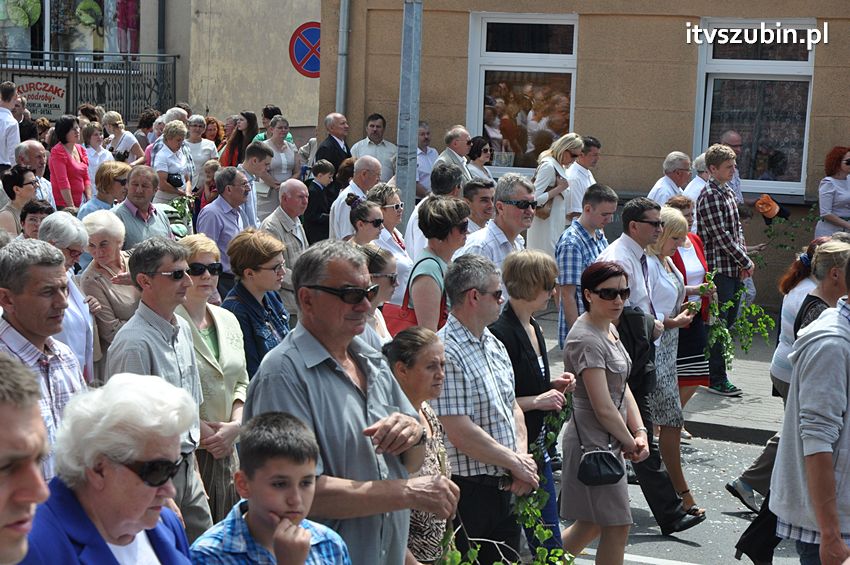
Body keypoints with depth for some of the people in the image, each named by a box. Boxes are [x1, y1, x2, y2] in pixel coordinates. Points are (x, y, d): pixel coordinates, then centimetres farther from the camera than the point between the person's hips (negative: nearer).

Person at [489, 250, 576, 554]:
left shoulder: (532, 327, 11)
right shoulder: (501, 333, -19)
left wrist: (552, 386, 6)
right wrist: (537, 401, -19)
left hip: (537, 447, 9)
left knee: (549, 542, 11)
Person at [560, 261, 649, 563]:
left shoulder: (609, 329, 10)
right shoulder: (586, 340, -20)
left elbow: (622, 388, 13)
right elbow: (603, 408, -21)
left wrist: (640, 432, 1)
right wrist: (630, 443, -9)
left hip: (609, 441, 9)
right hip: (594, 442, -9)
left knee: (591, 525, 16)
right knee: (617, 527, -1)